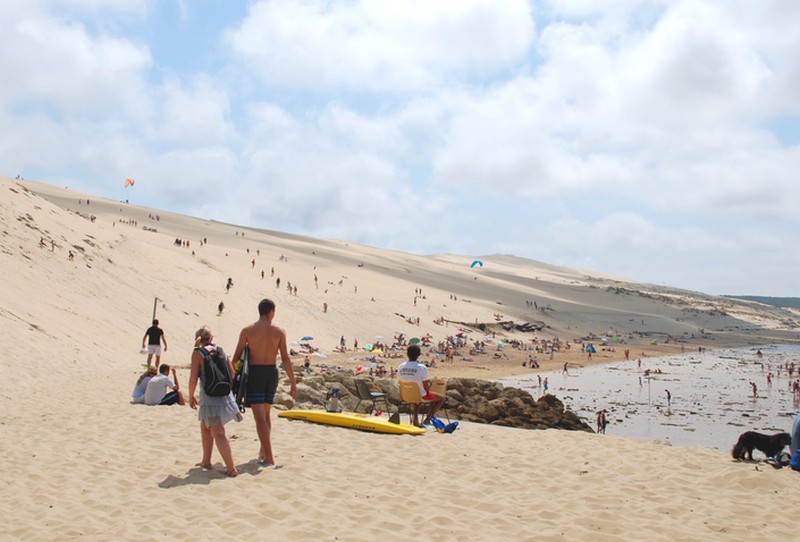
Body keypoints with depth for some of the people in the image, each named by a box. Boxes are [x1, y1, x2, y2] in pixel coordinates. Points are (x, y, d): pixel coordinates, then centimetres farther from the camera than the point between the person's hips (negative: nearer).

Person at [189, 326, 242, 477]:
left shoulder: (198, 353, -6)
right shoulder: (220, 350, 8)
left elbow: (193, 378, -10)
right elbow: (232, 374, 9)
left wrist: (191, 396, 4)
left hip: (209, 397, -6)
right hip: (224, 395, 6)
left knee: (218, 433, -3)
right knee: (205, 426, 24)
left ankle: (231, 468, -7)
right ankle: (206, 461, 34)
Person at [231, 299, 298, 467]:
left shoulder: (247, 331, -3)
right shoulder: (279, 332, -1)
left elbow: (237, 357, -1)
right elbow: (285, 359, -3)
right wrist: (293, 383, 1)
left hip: (254, 373, -3)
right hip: (272, 373, 3)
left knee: (260, 417, -4)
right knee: (265, 414, 19)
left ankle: (268, 457, -9)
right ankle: (263, 451, 29)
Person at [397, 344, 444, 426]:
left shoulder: (400, 367, -6)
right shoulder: (422, 367, -19)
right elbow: (426, 388, -14)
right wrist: (428, 382, 8)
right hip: (421, 396, -5)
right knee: (441, 398, 17)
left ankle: (415, 418, 23)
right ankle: (427, 419, 4)